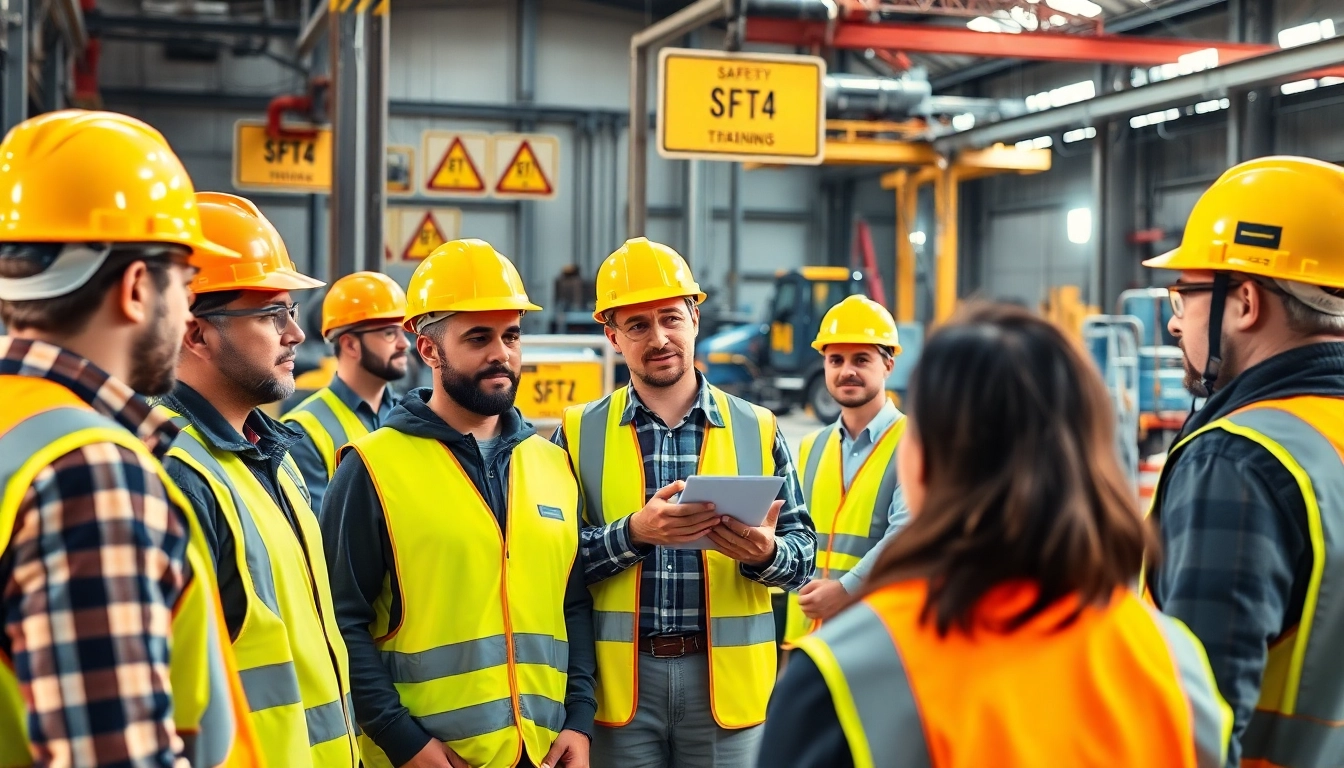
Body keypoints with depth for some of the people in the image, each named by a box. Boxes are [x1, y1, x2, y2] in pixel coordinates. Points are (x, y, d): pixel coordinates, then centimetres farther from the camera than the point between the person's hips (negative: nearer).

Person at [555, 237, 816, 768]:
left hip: (727, 677, 1)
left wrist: (765, 552, -16)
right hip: (620, 679, -1)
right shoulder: (579, 432, 4)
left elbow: (803, 550, 5)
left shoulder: (757, 429, 6)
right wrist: (633, 533, -19)